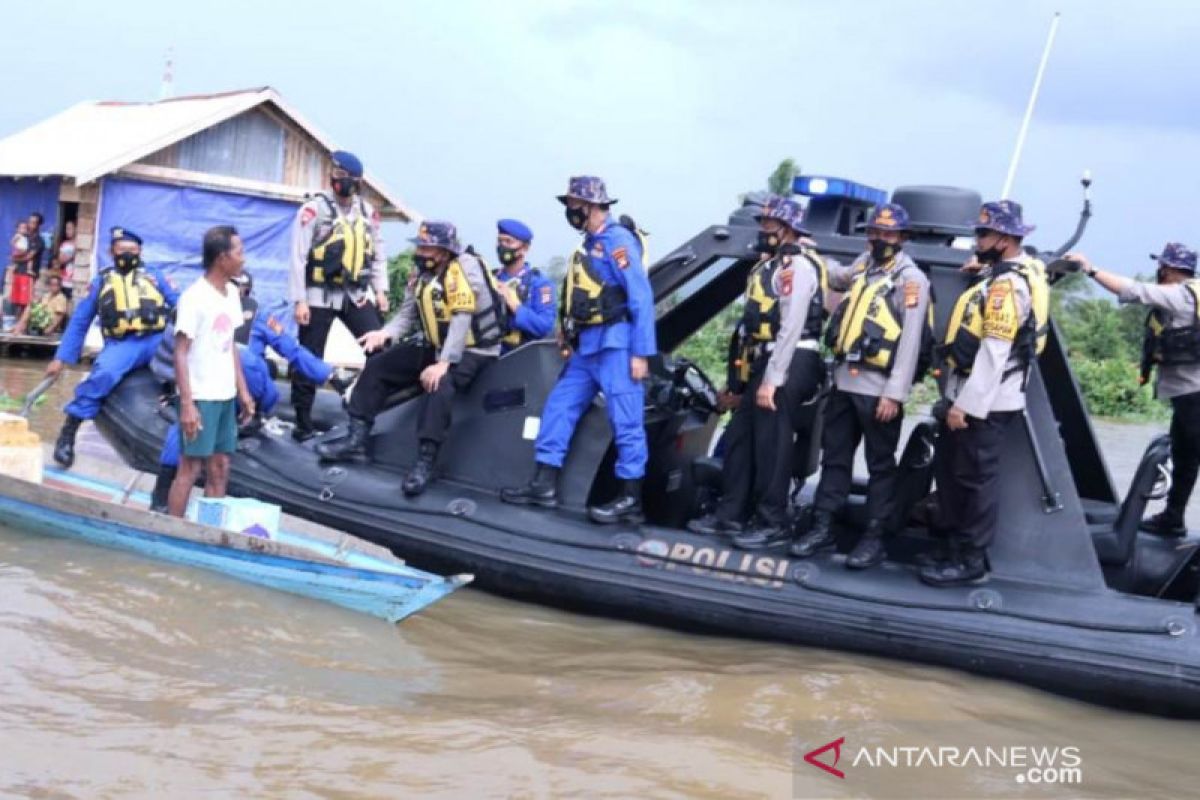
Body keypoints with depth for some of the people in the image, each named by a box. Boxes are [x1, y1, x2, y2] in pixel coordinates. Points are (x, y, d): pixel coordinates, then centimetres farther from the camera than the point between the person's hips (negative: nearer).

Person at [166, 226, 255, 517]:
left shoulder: (232, 293, 8)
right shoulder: (194, 297, -15)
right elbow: (180, 353, -16)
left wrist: (243, 391, 13)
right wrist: (186, 403, -20)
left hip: (225, 396, 8)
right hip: (201, 397, -7)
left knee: (220, 468, 11)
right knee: (190, 467, -2)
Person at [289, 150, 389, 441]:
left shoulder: (368, 212, 8)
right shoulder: (314, 209, -8)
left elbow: (378, 253, 17)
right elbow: (298, 257, -10)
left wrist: (380, 290, 7)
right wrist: (299, 300, -14)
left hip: (357, 294, 4)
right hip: (319, 296, -4)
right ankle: (303, 422, 10)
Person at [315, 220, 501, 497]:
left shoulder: (465, 268, -21)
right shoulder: (421, 272, 3)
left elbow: (462, 320, -29)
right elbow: (408, 314, 4)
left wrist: (444, 362, -35)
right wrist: (385, 333, -16)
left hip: (473, 350, -8)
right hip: (435, 346, 8)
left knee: (440, 382, -37)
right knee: (378, 367, -1)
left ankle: (425, 461, -34)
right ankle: (356, 440, 0)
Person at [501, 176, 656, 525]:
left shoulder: (618, 240, -10)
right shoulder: (591, 244, 19)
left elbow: (641, 297, -15)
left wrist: (641, 352, -19)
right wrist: (572, 342, 20)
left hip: (615, 343, -10)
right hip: (587, 346, 10)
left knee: (625, 420, -6)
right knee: (558, 407, 7)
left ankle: (631, 499, -2)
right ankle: (545, 485, 11)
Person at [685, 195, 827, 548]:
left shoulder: (797, 265, -11)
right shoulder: (771, 264, 21)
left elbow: (791, 327, -19)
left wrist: (772, 380, -22)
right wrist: (750, 375, 19)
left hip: (787, 365, -10)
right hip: (766, 363, 10)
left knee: (771, 445, -7)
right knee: (739, 438, 11)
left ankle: (773, 523, 0)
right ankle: (732, 513, 18)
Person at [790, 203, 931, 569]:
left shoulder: (911, 279, -9)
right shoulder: (863, 264, 13)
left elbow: (910, 342, -15)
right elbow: (839, 278, 40)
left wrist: (894, 393, -19)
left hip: (878, 388, -7)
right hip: (844, 381, 7)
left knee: (880, 465, 3)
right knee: (834, 457, 11)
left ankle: (874, 538, 8)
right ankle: (822, 527, 18)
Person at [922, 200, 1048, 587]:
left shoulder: (1008, 285, -19)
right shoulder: (1002, 276, 12)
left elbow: (994, 354, -24)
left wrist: (966, 404, -22)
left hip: (985, 404, -10)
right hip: (968, 397, 10)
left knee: (976, 479, -2)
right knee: (948, 469, 18)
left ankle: (970, 560, 7)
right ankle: (954, 545, 29)